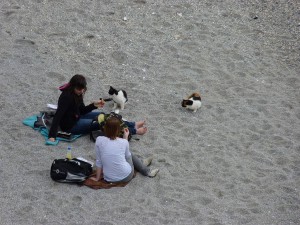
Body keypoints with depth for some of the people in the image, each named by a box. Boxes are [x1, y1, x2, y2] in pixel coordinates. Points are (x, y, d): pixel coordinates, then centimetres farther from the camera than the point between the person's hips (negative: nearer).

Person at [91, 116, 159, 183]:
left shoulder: (99, 140, -11)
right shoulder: (123, 142, -10)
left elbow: (98, 162, -4)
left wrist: (97, 178, 7)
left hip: (109, 179, 2)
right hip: (126, 176, -2)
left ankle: (141, 164, 52)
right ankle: (146, 171, 41)